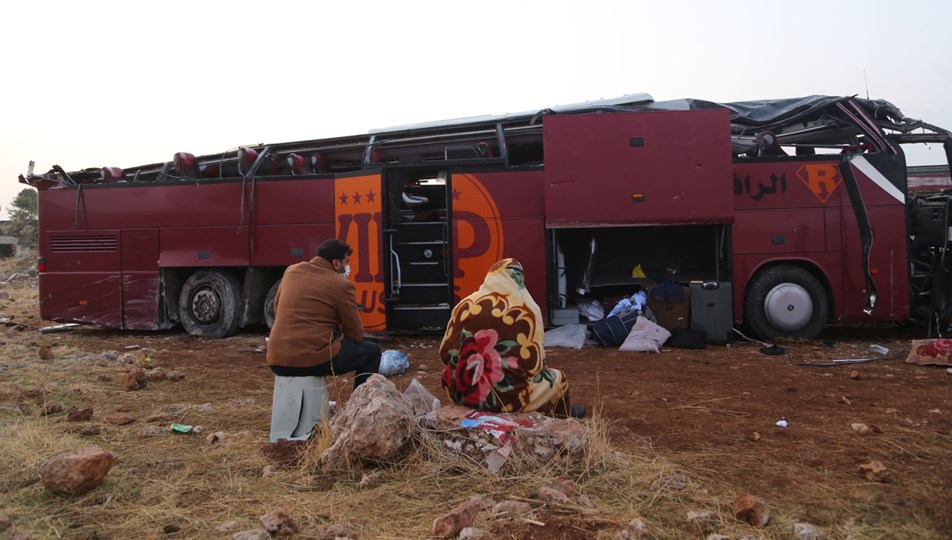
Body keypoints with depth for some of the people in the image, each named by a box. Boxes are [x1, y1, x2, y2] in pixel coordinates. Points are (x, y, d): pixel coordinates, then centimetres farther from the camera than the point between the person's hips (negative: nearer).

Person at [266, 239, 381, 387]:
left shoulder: (291, 271, 10)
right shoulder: (341, 285, -6)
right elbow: (356, 334, 1)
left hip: (277, 360, 7)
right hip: (313, 359, -7)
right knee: (371, 351, 11)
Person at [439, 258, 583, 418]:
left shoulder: (465, 305, 0)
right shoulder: (526, 310, -10)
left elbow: (445, 354, 4)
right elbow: (532, 364, -8)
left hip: (460, 391, 5)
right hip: (504, 396, -5)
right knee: (557, 378, 24)